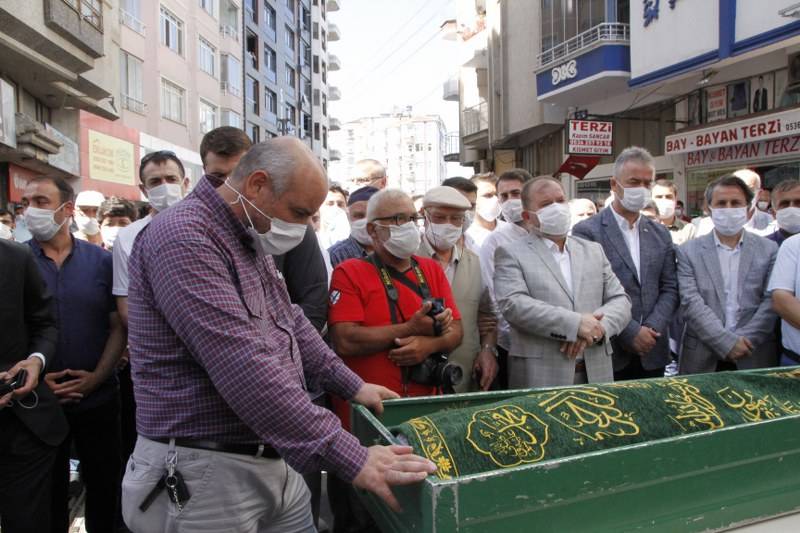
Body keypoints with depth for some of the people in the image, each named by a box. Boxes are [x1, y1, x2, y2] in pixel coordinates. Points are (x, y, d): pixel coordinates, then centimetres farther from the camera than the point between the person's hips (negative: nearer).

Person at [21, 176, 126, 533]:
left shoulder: (101, 260, -1)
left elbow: (118, 326, -1)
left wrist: (98, 377, -11)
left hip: (98, 399, 1)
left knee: (104, 484, 14)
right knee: (47, 489, 16)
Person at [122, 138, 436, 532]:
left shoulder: (249, 239, 10)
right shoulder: (184, 238, -22)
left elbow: (291, 323, 20)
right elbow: (245, 369, -30)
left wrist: (351, 385, 14)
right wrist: (350, 458, -30)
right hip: (205, 475, -8)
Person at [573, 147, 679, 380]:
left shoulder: (660, 234, 11)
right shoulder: (586, 232, -7)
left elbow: (670, 289, 9)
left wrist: (652, 328, -7)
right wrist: (630, 333, -15)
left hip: (652, 354, 5)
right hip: (608, 353, -5)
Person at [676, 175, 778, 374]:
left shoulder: (769, 250, 5)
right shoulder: (689, 251, 0)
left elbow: (771, 302, -3)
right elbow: (691, 303, -8)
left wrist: (742, 341, -13)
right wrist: (727, 342, -15)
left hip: (754, 358, 1)